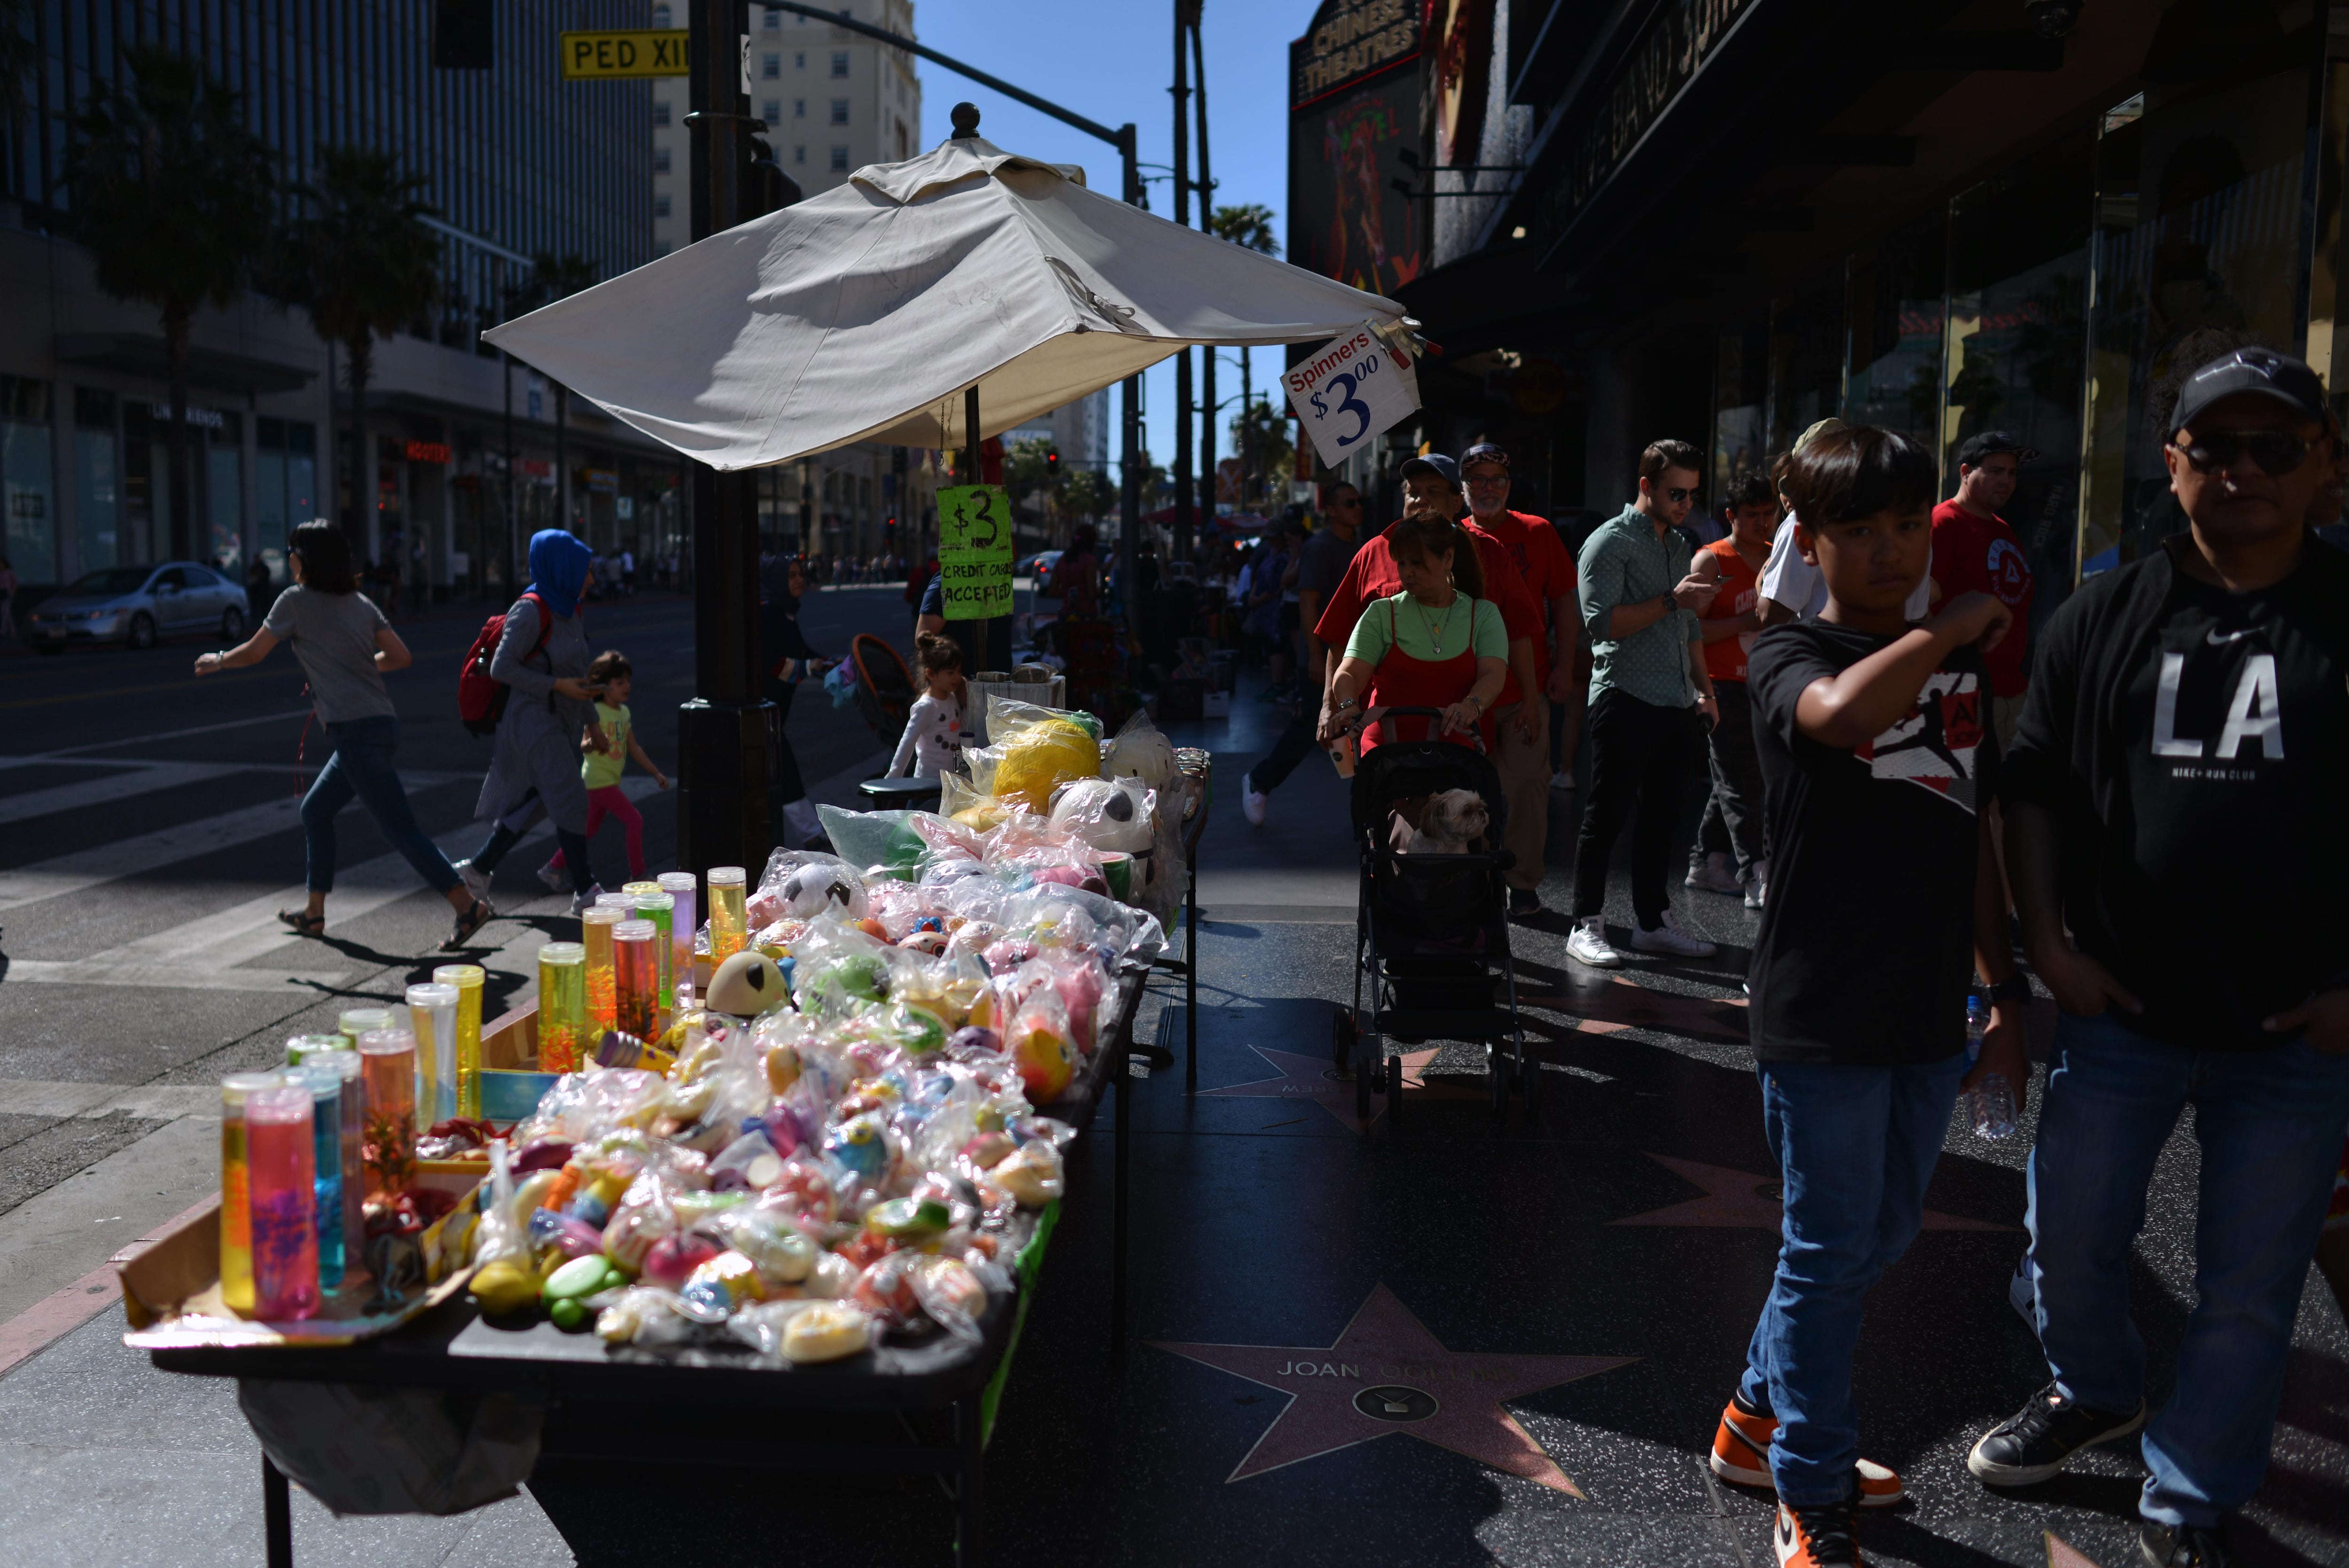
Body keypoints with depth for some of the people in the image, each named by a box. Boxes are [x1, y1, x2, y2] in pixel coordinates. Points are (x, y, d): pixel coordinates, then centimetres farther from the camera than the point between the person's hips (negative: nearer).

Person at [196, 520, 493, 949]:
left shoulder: (296, 601, -3)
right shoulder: (361, 603, 14)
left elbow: (253, 653, 6)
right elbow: (401, 657, 11)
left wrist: (216, 661, 27)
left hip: (357, 733, -9)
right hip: (381, 723, 9)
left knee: (402, 830, -10)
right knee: (315, 812, 22)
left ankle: (468, 904, -15)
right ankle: (314, 913, 30)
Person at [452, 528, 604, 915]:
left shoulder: (568, 609, 11)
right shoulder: (530, 611, -15)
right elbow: (502, 668, -16)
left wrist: (591, 718, 17)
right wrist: (558, 687, -20)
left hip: (562, 723, 9)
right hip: (535, 720, -9)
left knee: (533, 803, 14)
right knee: (571, 803, -10)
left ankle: (478, 868, 26)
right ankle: (584, 891, -3)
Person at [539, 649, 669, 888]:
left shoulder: (625, 712, 10)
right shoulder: (597, 712, -16)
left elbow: (634, 748, 17)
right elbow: (584, 746, -25)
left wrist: (656, 773, 17)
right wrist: (592, 744, -48)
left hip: (610, 780, 9)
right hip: (598, 780, -9)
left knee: (589, 830, 15)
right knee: (634, 820, -10)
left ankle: (553, 868, 24)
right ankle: (637, 876, -1)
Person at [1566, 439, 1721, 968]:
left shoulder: (1679, 546, 20)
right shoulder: (1610, 542, -5)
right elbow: (1603, 622, -16)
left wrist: (1704, 690, 18)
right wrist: (1672, 599, -19)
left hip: (1676, 705, 8)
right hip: (1626, 701, -7)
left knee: (1662, 817, 10)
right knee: (1607, 816, -3)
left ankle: (1654, 922, 18)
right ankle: (1586, 926, 2)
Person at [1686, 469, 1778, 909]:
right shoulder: (1712, 561, -7)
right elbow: (1689, 628, -13)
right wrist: (1746, 624, -20)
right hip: (1724, 686, -7)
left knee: (1733, 780, 12)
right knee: (1740, 783, -7)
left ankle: (1706, 864, 23)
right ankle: (1756, 879, -8)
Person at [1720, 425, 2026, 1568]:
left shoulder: (1959, 670, 10)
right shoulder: (1790, 658, -9)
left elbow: (1974, 841, 15)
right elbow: (1845, 713, -35)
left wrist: (2005, 992, 13)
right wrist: (1956, 625, -20)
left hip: (1927, 1013, 7)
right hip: (1821, 1013, -7)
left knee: (1882, 1237, 18)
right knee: (1831, 1254, 3)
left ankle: (1757, 1421, 38)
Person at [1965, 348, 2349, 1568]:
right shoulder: (2105, 618, 3)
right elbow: (2034, 784, 6)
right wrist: (2048, 944, -1)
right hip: (2120, 1009, 2)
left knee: (2247, 1296, 10)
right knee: (2070, 1239, 17)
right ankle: (2092, 1391, 46)